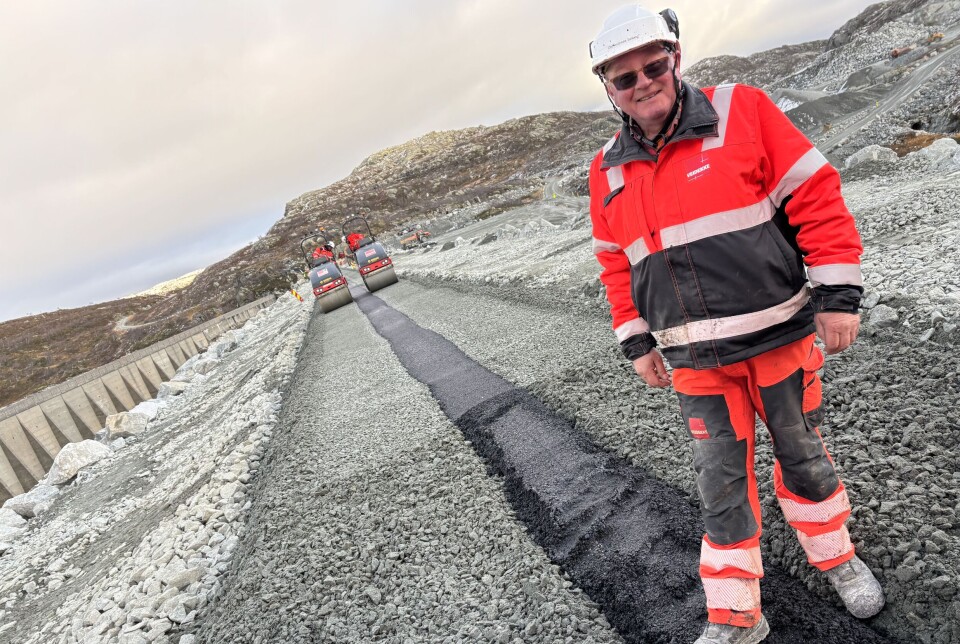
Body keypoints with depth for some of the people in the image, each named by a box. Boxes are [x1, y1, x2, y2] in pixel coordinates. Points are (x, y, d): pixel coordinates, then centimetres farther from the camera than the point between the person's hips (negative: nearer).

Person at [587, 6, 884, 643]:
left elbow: (816, 196, -6)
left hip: (780, 337, -1)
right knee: (722, 485, 8)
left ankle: (837, 557, 45)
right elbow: (616, 263, 12)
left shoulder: (741, 110, -5)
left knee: (804, 459, 16)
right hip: (697, 363, 2)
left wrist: (838, 296, -10)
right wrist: (637, 341, 10)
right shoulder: (609, 171, 5)